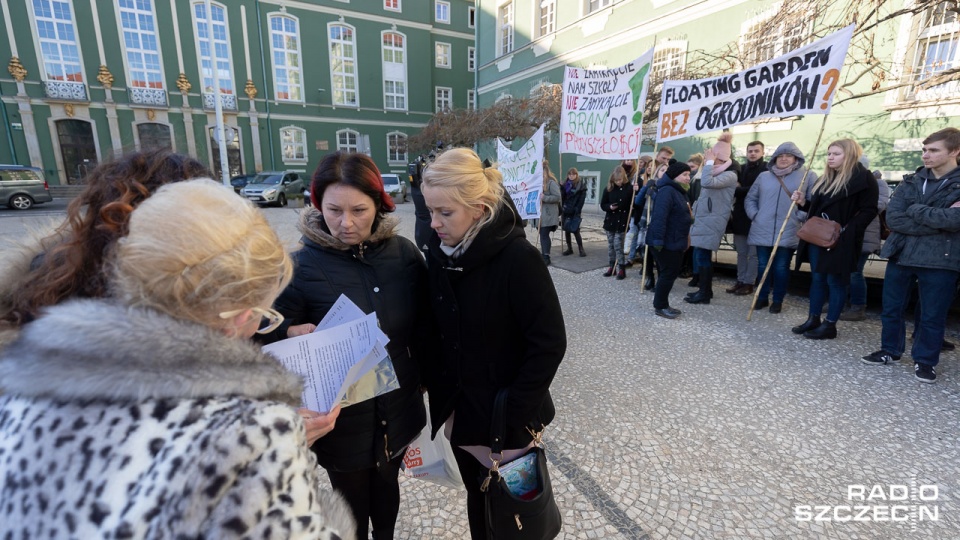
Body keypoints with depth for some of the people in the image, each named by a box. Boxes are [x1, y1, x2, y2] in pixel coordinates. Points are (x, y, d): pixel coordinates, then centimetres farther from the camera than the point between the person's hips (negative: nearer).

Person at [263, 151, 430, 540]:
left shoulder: (404, 253, -8)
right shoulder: (302, 265, -17)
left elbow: (424, 325, 3)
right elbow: (273, 337, -7)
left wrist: (423, 372, 5)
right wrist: (294, 336, -27)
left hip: (398, 410, 3)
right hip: (343, 419, -3)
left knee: (386, 489, 28)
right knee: (353, 507, 19)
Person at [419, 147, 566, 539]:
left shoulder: (518, 259, -23)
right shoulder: (442, 252, -4)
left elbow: (549, 344, -20)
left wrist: (512, 416, -18)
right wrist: (434, 386, 2)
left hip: (505, 417, -4)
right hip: (460, 410, 5)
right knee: (477, 502, 24)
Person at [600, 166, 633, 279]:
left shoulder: (629, 188, -7)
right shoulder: (608, 188, 1)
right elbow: (602, 205, 4)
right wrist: (610, 207, -16)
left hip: (622, 221, -4)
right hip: (610, 221, 4)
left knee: (618, 245, -5)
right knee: (610, 245, 10)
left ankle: (621, 268, 4)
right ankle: (612, 266, 21)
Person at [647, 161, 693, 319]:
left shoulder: (679, 192, 17)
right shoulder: (667, 191, -17)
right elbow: (659, 217, -26)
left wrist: (685, 237, 19)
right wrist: (658, 240, -29)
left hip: (675, 241, 10)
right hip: (666, 242, -10)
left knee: (671, 273, 13)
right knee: (669, 273, -4)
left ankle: (662, 304, 23)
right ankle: (660, 307, 8)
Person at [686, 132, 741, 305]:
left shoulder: (730, 175, -12)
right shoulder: (716, 173, 19)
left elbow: (707, 182, -26)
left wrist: (709, 162, -18)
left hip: (711, 221, -9)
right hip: (703, 219, 9)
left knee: (703, 256, -9)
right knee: (700, 255, 10)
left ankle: (704, 294, -2)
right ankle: (704, 289, 19)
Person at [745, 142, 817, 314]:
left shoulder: (807, 176, 4)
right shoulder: (764, 176, 11)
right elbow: (750, 199, 15)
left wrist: (802, 216, -9)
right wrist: (754, 215, 2)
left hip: (788, 232, -2)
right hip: (762, 230, 2)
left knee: (781, 267, 3)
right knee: (763, 266, 8)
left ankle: (778, 300, 16)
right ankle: (762, 297, 21)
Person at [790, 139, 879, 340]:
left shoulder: (863, 178, -7)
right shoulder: (825, 178, 16)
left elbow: (869, 211, -13)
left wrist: (846, 231, -22)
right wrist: (803, 202, 2)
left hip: (840, 241, -7)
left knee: (835, 281, 1)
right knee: (817, 278, 12)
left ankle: (830, 325, 10)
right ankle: (813, 319, 21)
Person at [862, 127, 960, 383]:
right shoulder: (911, 183, 6)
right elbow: (892, 219, -8)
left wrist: (915, 210, -11)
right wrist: (939, 222, -15)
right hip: (900, 256, 3)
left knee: (932, 316, 7)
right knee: (891, 310, 12)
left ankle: (925, 360, 24)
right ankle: (890, 350, 30)